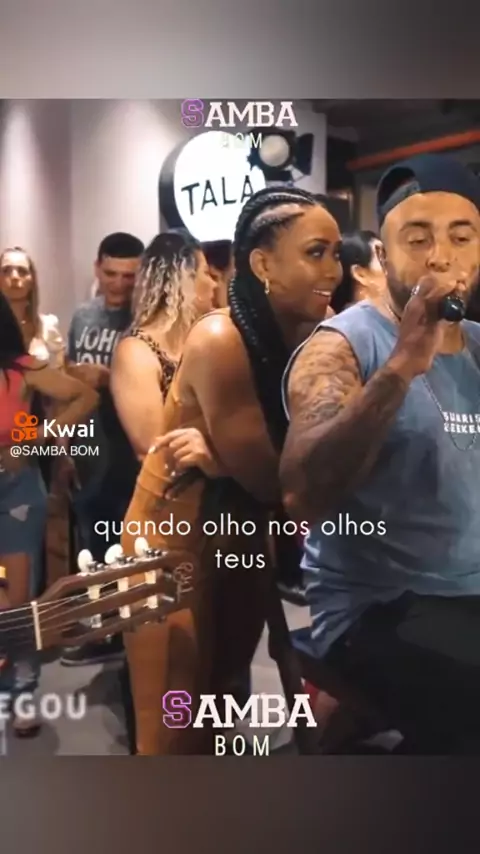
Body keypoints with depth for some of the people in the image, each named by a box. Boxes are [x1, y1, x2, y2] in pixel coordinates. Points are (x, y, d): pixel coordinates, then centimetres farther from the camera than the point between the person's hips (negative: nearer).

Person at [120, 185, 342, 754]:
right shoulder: (220, 340, -25)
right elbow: (266, 477, -21)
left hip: (245, 535, 7)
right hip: (176, 539, -6)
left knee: (224, 710, 23)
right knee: (173, 734, 6)